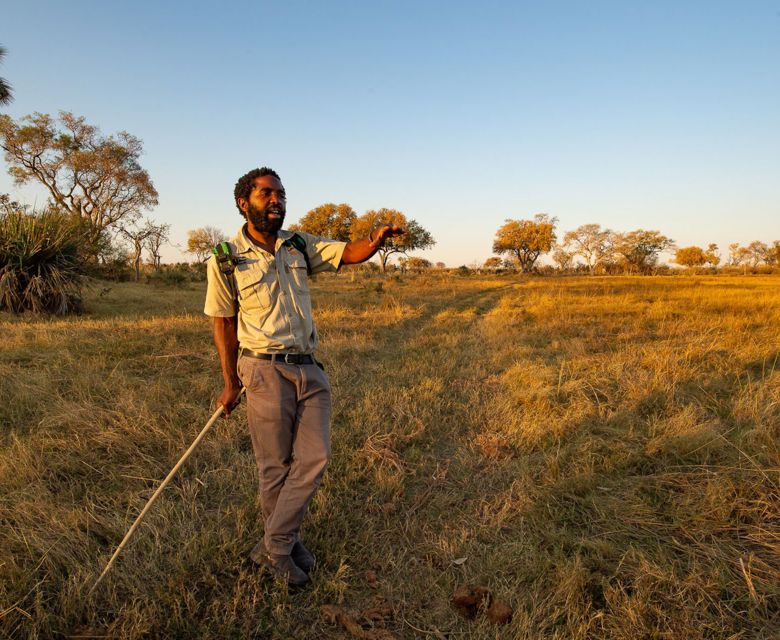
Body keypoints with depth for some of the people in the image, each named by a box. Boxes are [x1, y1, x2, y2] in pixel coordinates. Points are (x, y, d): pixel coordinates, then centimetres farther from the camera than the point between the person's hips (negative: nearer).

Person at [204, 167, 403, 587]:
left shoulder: (300, 246, 7)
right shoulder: (226, 260, -4)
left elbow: (350, 253, 0)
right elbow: (223, 323, 1)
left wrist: (376, 240, -24)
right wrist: (230, 384, 1)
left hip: (309, 368, 5)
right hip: (266, 370, -4)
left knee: (315, 457, 2)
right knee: (276, 466, 7)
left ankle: (275, 545, 18)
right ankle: (281, 546, 28)